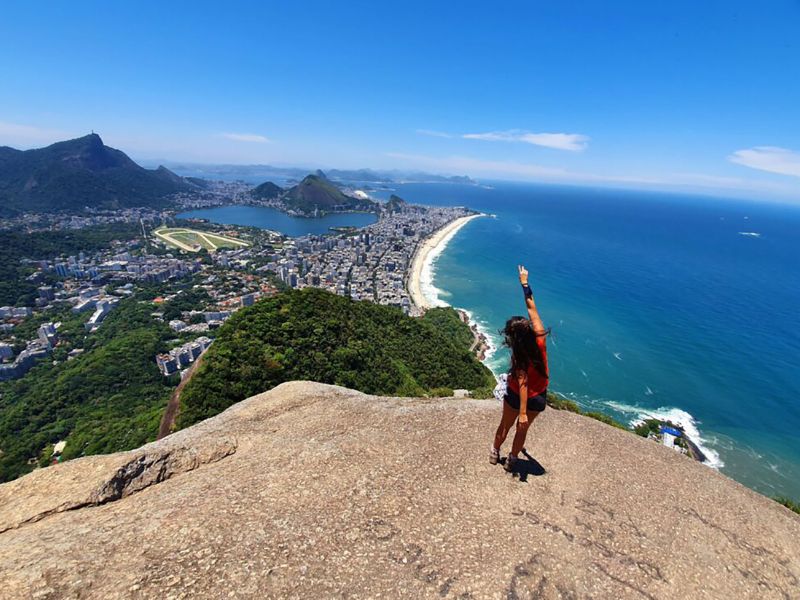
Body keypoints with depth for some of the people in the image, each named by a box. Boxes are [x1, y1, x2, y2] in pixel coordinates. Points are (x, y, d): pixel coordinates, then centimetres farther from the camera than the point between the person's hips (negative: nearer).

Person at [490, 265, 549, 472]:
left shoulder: (519, 356, -29)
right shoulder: (540, 338, -19)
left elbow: (523, 384, -30)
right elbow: (531, 307, -12)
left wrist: (522, 412, -26)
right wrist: (524, 282, -6)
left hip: (516, 396, -4)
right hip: (538, 398, 4)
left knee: (505, 425, 22)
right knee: (522, 430, 22)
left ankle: (495, 452, 45)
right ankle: (512, 459, 40)